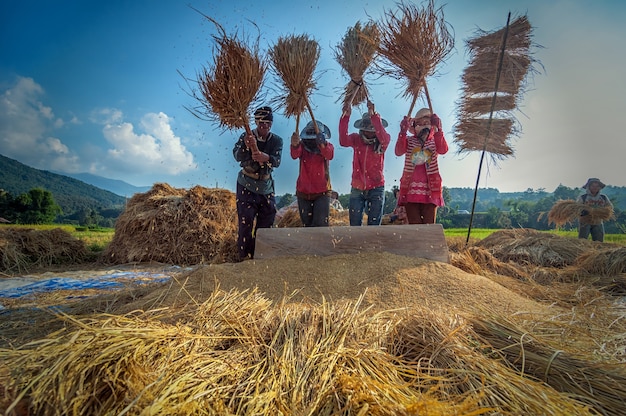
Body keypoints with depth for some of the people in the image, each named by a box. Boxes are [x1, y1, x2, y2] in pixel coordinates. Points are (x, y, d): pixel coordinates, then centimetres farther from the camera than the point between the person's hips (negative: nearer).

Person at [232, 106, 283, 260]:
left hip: (267, 187, 3)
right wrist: (246, 146, -41)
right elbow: (237, 156, -21)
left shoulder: (277, 140, 0)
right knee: (246, 222, -6)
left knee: (266, 222, 9)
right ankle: (245, 257, 3)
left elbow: (277, 161, -16)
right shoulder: (246, 136, -5)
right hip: (247, 186, -3)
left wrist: (266, 158, -38)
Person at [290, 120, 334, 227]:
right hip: (303, 193, 2)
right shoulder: (302, 146, -4)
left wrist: (322, 145, -53)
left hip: (322, 193, -2)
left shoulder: (327, 146, -5)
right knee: (307, 224, 11)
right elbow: (295, 155, -27)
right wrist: (295, 145, -51)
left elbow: (330, 155, -30)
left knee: (321, 224, -8)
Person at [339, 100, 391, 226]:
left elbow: (383, 138, -26)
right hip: (357, 188, 1)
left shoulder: (382, 142, -3)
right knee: (354, 224, 6)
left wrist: (374, 116, -38)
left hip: (376, 188, -1)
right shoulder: (356, 139, -1)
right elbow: (343, 141, -20)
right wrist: (345, 117, -32)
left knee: (374, 224, 5)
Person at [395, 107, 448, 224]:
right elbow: (398, 152, -12)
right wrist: (403, 131, -26)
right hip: (411, 189, 0)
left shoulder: (435, 142, 10)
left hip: (430, 189, 0)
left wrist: (438, 130, -27)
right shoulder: (409, 141, 9)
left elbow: (443, 150, -13)